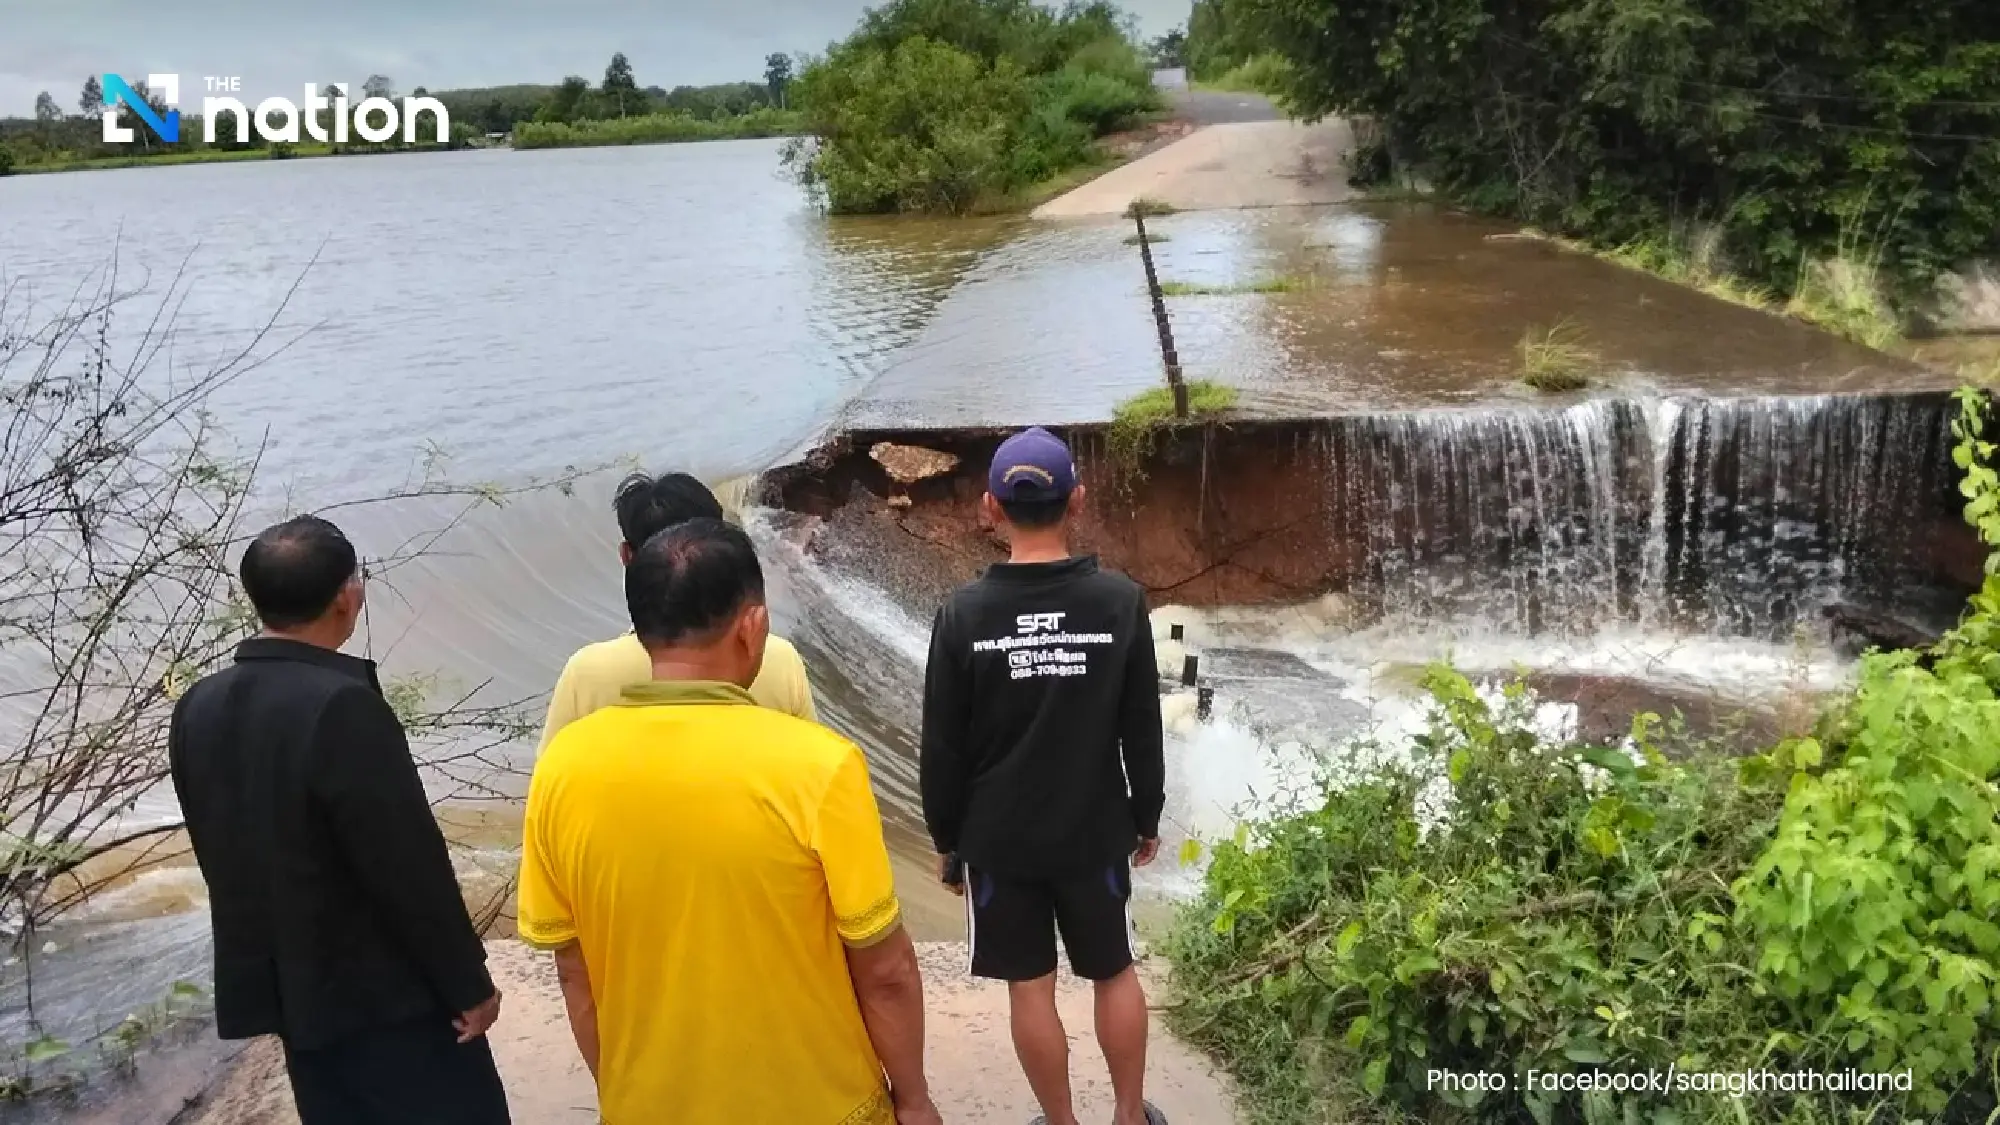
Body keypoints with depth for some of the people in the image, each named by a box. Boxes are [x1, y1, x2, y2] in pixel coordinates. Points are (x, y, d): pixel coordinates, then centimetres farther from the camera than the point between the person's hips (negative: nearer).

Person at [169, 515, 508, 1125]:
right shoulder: (341, 704, -24)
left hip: (281, 986, 8)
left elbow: (218, 849, 10)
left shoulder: (197, 707, 1)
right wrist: (469, 982, -11)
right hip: (382, 993, -8)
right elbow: (409, 864, -21)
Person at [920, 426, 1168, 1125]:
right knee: (1115, 973, 19)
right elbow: (1143, 731, -4)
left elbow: (943, 748, -7)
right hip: (1096, 832, 1)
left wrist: (946, 839, 7)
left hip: (998, 838, -1)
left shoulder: (962, 614, -12)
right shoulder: (1121, 601, -11)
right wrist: (1147, 819, 10)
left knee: (1030, 988, 13)